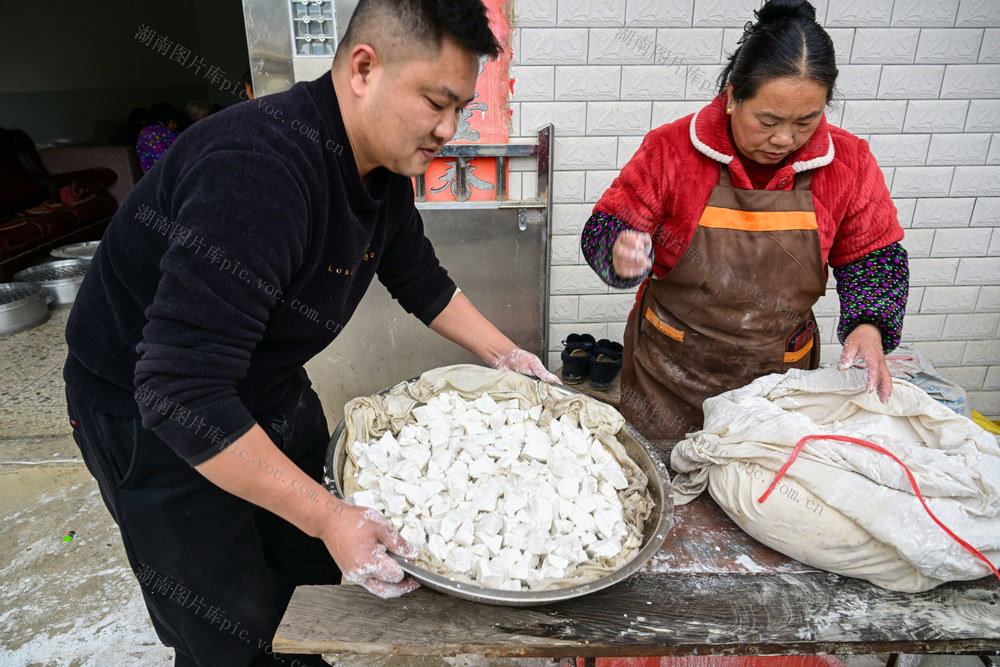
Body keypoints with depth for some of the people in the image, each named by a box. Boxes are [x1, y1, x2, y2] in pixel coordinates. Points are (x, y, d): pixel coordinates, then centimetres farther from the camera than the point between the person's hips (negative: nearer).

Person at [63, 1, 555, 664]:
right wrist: (330, 517, -35)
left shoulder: (387, 166, -6)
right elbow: (181, 391, -37)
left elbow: (421, 279, 10)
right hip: (155, 415, -8)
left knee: (318, 565, 21)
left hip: (270, 390, 8)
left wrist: (505, 354, 8)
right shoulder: (259, 168, -36)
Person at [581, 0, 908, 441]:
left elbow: (876, 255, 2)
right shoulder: (671, 149, -13)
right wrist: (621, 254, -34)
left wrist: (869, 325, -17)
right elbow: (603, 229, -10)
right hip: (670, 369, -1)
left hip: (778, 373, 2)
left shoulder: (848, 161, -6)